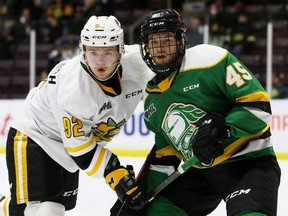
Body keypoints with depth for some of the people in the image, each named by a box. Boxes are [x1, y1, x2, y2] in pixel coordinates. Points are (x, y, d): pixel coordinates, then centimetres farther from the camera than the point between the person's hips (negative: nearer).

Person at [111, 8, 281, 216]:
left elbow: (257, 102, -17)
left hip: (249, 161, -7)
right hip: (200, 171, 8)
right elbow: (164, 157, 18)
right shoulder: (153, 102, 11)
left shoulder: (210, 59, -12)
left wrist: (223, 131, -27)